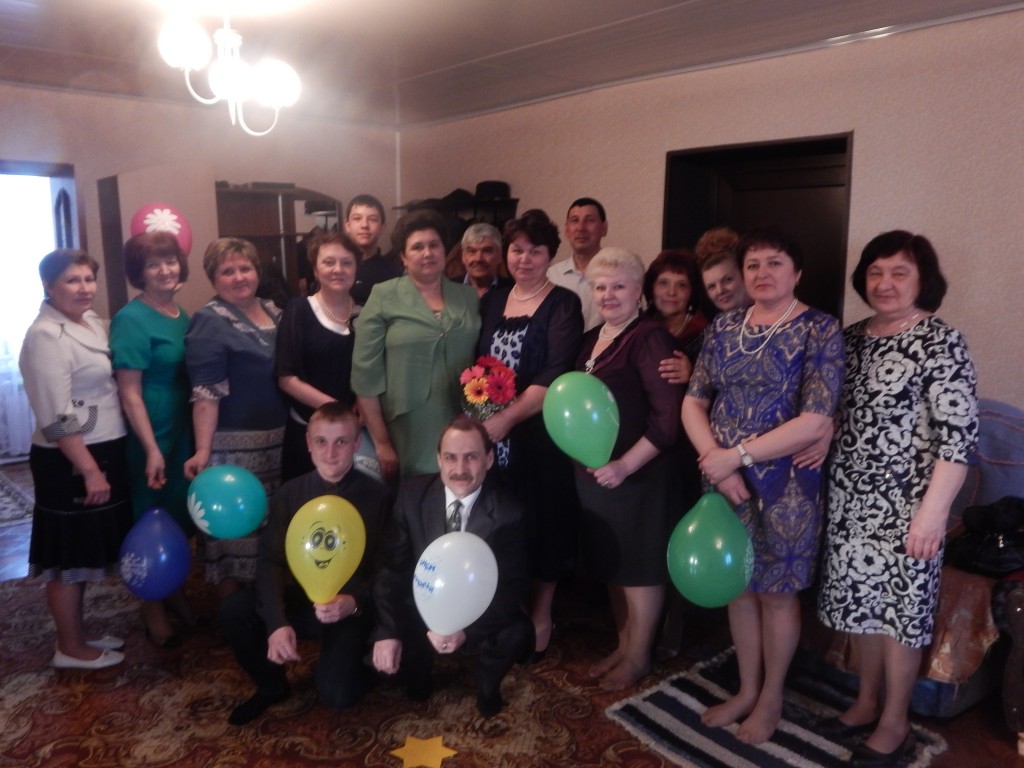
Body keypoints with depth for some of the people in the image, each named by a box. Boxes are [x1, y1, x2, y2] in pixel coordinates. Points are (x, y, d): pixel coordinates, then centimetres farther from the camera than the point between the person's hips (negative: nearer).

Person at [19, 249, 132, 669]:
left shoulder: (92, 322, 10)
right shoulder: (46, 337, -17)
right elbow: (57, 419, -21)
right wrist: (89, 471, -21)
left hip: (102, 453, 9)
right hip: (70, 463, -9)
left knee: (83, 555, 19)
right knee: (69, 559, 5)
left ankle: (79, 635, 33)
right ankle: (70, 649, 20)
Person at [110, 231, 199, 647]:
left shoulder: (182, 315, 7)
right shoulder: (131, 320, -14)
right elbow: (129, 392, -18)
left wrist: (200, 440, 11)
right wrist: (152, 449, -21)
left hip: (185, 432, 7)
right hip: (150, 439, -7)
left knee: (182, 517, 17)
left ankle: (176, 592, 36)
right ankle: (153, 608, 24)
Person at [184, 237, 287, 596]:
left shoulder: (273, 312, 10)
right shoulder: (209, 322, -10)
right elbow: (205, 394, -18)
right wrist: (203, 450, -25)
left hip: (278, 440, 8)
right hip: (234, 446, -7)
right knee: (235, 527, 2)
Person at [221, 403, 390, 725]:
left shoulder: (377, 497, -9)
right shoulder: (289, 494, -1)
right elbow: (270, 561, -8)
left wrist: (354, 602, -26)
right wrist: (277, 622, -23)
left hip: (351, 610, -3)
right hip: (297, 601, 4)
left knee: (337, 693, -24)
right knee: (234, 609, -21)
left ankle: (355, 665, 16)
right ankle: (271, 685, 7)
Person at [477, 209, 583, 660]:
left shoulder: (563, 305, -6)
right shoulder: (492, 301, 11)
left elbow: (556, 374, -18)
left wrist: (508, 417, -26)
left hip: (538, 433, -4)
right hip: (490, 432, 4)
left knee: (541, 521, 6)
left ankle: (540, 615, 25)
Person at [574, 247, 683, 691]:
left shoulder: (649, 337, -15)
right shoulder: (591, 339, 11)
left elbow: (668, 415, -21)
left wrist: (625, 465, -22)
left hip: (634, 475, -8)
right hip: (592, 472, 8)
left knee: (638, 567, 7)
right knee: (610, 564, 18)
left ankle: (638, 657, 25)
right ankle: (623, 645, 36)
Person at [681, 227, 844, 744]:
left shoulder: (820, 330, -10)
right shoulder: (724, 327, 4)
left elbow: (815, 422, -18)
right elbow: (693, 401, 1)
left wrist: (736, 457, -19)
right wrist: (717, 461, -14)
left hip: (785, 486, -4)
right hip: (724, 482, 4)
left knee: (776, 593, 12)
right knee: (739, 589, 16)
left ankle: (771, 698, 34)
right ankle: (746, 691, 37)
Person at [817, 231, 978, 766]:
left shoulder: (942, 343, -12)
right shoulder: (852, 337, 7)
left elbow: (959, 436, -17)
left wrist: (934, 510, -21)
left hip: (905, 504, -6)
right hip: (850, 497, 6)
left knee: (899, 606, 7)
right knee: (860, 599, 16)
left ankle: (894, 723, 25)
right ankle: (867, 700, 36)